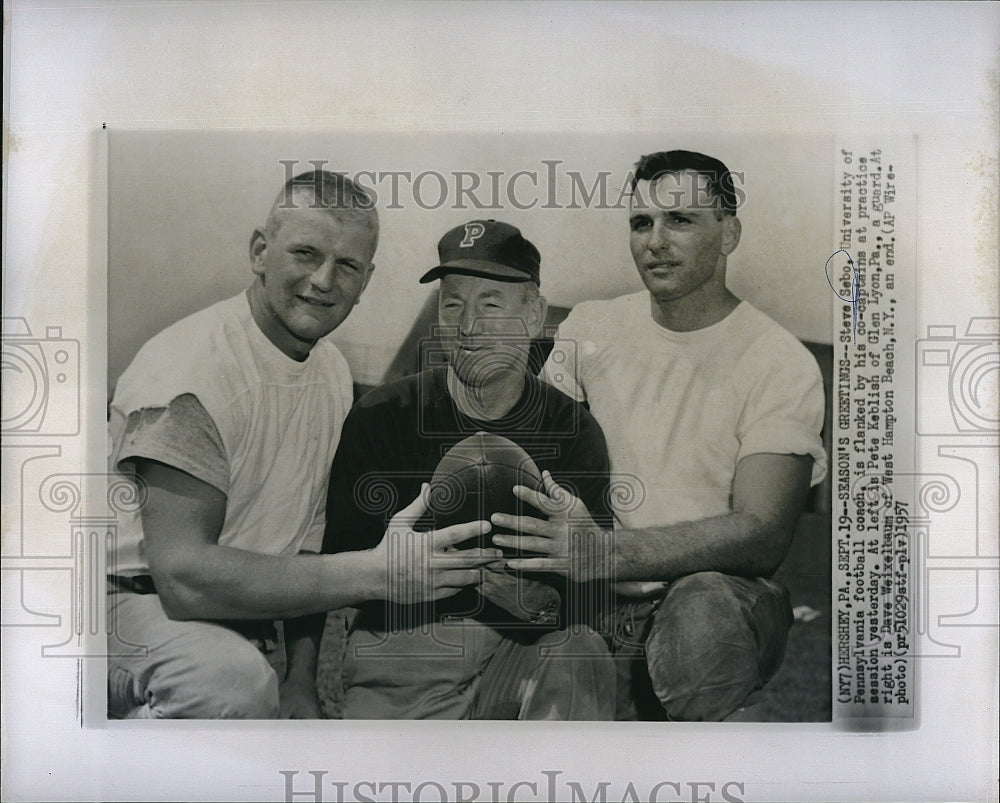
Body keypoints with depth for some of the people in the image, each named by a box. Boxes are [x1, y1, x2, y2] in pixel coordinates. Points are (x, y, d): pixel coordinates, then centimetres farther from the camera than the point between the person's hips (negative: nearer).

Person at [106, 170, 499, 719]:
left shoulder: (333, 372, 5)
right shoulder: (191, 369, -22)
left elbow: (307, 540, 9)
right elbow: (183, 574, -30)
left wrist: (301, 678, -1)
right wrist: (377, 574, -33)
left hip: (236, 618, 8)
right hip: (139, 604, -8)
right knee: (234, 677, -36)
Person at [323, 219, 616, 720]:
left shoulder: (574, 433, 2)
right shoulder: (381, 418, 1)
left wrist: (540, 602, -24)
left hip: (524, 650, 1)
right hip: (404, 642, -1)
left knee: (583, 655, -29)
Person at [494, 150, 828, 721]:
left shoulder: (784, 365, -4)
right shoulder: (590, 327, 9)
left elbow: (763, 533, -16)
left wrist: (607, 553, -31)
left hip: (713, 594, -1)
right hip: (592, 606, 1)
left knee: (708, 608, -35)